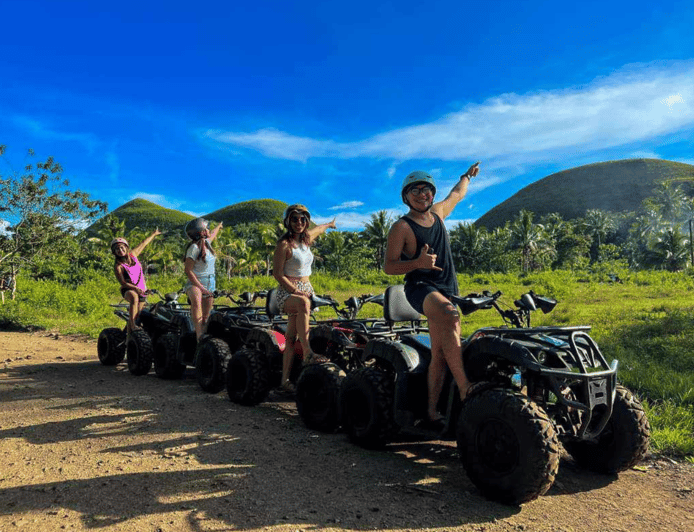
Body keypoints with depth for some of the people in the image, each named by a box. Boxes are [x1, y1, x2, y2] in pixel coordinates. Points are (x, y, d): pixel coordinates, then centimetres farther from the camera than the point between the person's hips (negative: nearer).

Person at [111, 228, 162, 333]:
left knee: (137, 316, 3)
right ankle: (132, 324, -40)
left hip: (142, 289, 5)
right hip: (127, 290, -5)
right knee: (134, 297, -39)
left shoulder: (133, 255, 2)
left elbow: (143, 244, 17)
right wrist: (136, 288, -33)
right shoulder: (118, 266, -12)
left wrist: (153, 234, 30)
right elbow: (123, 282, -18)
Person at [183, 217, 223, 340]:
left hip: (210, 285, 9)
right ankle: (199, 336, -48)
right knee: (196, 299, -38)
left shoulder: (206, 242, 8)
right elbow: (188, 271, -18)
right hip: (195, 283, -8)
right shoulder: (194, 247, -15)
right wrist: (201, 288, -22)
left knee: (206, 316, 8)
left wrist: (219, 226, 55)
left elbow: (212, 235, 33)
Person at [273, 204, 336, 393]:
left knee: (291, 336, -2)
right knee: (303, 303, -39)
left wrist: (329, 224, 55)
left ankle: (285, 379, -3)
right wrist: (295, 291, -18)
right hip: (287, 292, -6)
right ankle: (308, 353, -40)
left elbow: (318, 229, 35)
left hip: (305, 290, 6)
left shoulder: (306, 238, 11)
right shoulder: (284, 244, -8)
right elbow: (277, 273, -11)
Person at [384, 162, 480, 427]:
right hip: (420, 286, -6)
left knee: (440, 353, -1)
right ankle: (466, 389, -33)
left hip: (448, 288, 6)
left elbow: (456, 194, 37)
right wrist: (417, 262, -21)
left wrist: (467, 175, 53)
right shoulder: (401, 227, -3)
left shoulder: (438, 212, 15)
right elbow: (389, 267, -5)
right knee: (450, 316, -36)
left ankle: (432, 410, 5)